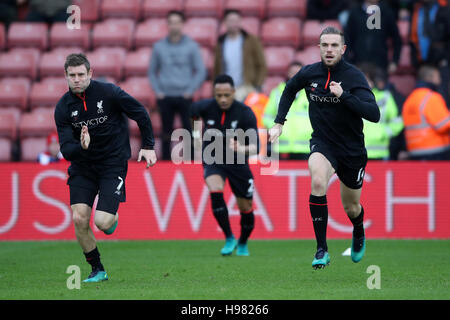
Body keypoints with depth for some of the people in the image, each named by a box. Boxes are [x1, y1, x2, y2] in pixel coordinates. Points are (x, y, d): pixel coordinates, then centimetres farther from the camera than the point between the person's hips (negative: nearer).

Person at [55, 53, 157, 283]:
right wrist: (80, 147, -32)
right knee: (79, 219, -11)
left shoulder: (109, 92, -13)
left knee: (102, 222, -16)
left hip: (113, 165, -3)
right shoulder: (63, 107, -6)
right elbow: (66, 150, -10)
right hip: (82, 167, 3)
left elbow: (141, 114, 0)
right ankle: (97, 270, 9)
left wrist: (148, 146, 0)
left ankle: (113, 218, 25)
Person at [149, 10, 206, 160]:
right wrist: (157, 91, 2)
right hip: (165, 97, 2)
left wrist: (190, 90, -5)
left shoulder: (191, 46, 1)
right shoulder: (159, 46, 6)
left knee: (189, 130, -6)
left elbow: (201, 71, 3)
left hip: (184, 96, -2)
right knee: (166, 133, 5)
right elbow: (152, 71, 14)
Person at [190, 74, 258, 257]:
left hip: (237, 163, 0)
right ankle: (229, 238, -15)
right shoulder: (206, 107, -15)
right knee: (216, 192, -28)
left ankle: (242, 244, 34)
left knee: (246, 208, 5)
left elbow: (255, 147, -24)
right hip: (213, 161, 0)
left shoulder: (245, 113, -20)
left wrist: (241, 149, -44)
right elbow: (192, 112, 11)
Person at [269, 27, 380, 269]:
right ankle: (322, 250, -26)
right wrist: (279, 122, 11)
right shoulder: (309, 73, -5)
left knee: (351, 208, 13)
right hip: (322, 144, 1)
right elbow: (289, 90, 19)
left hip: (352, 149, -1)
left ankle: (358, 233, 52)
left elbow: (374, 114, -26)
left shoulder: (354, 76, -16)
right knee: (318, 182, -31)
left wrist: (344, 95, -34)